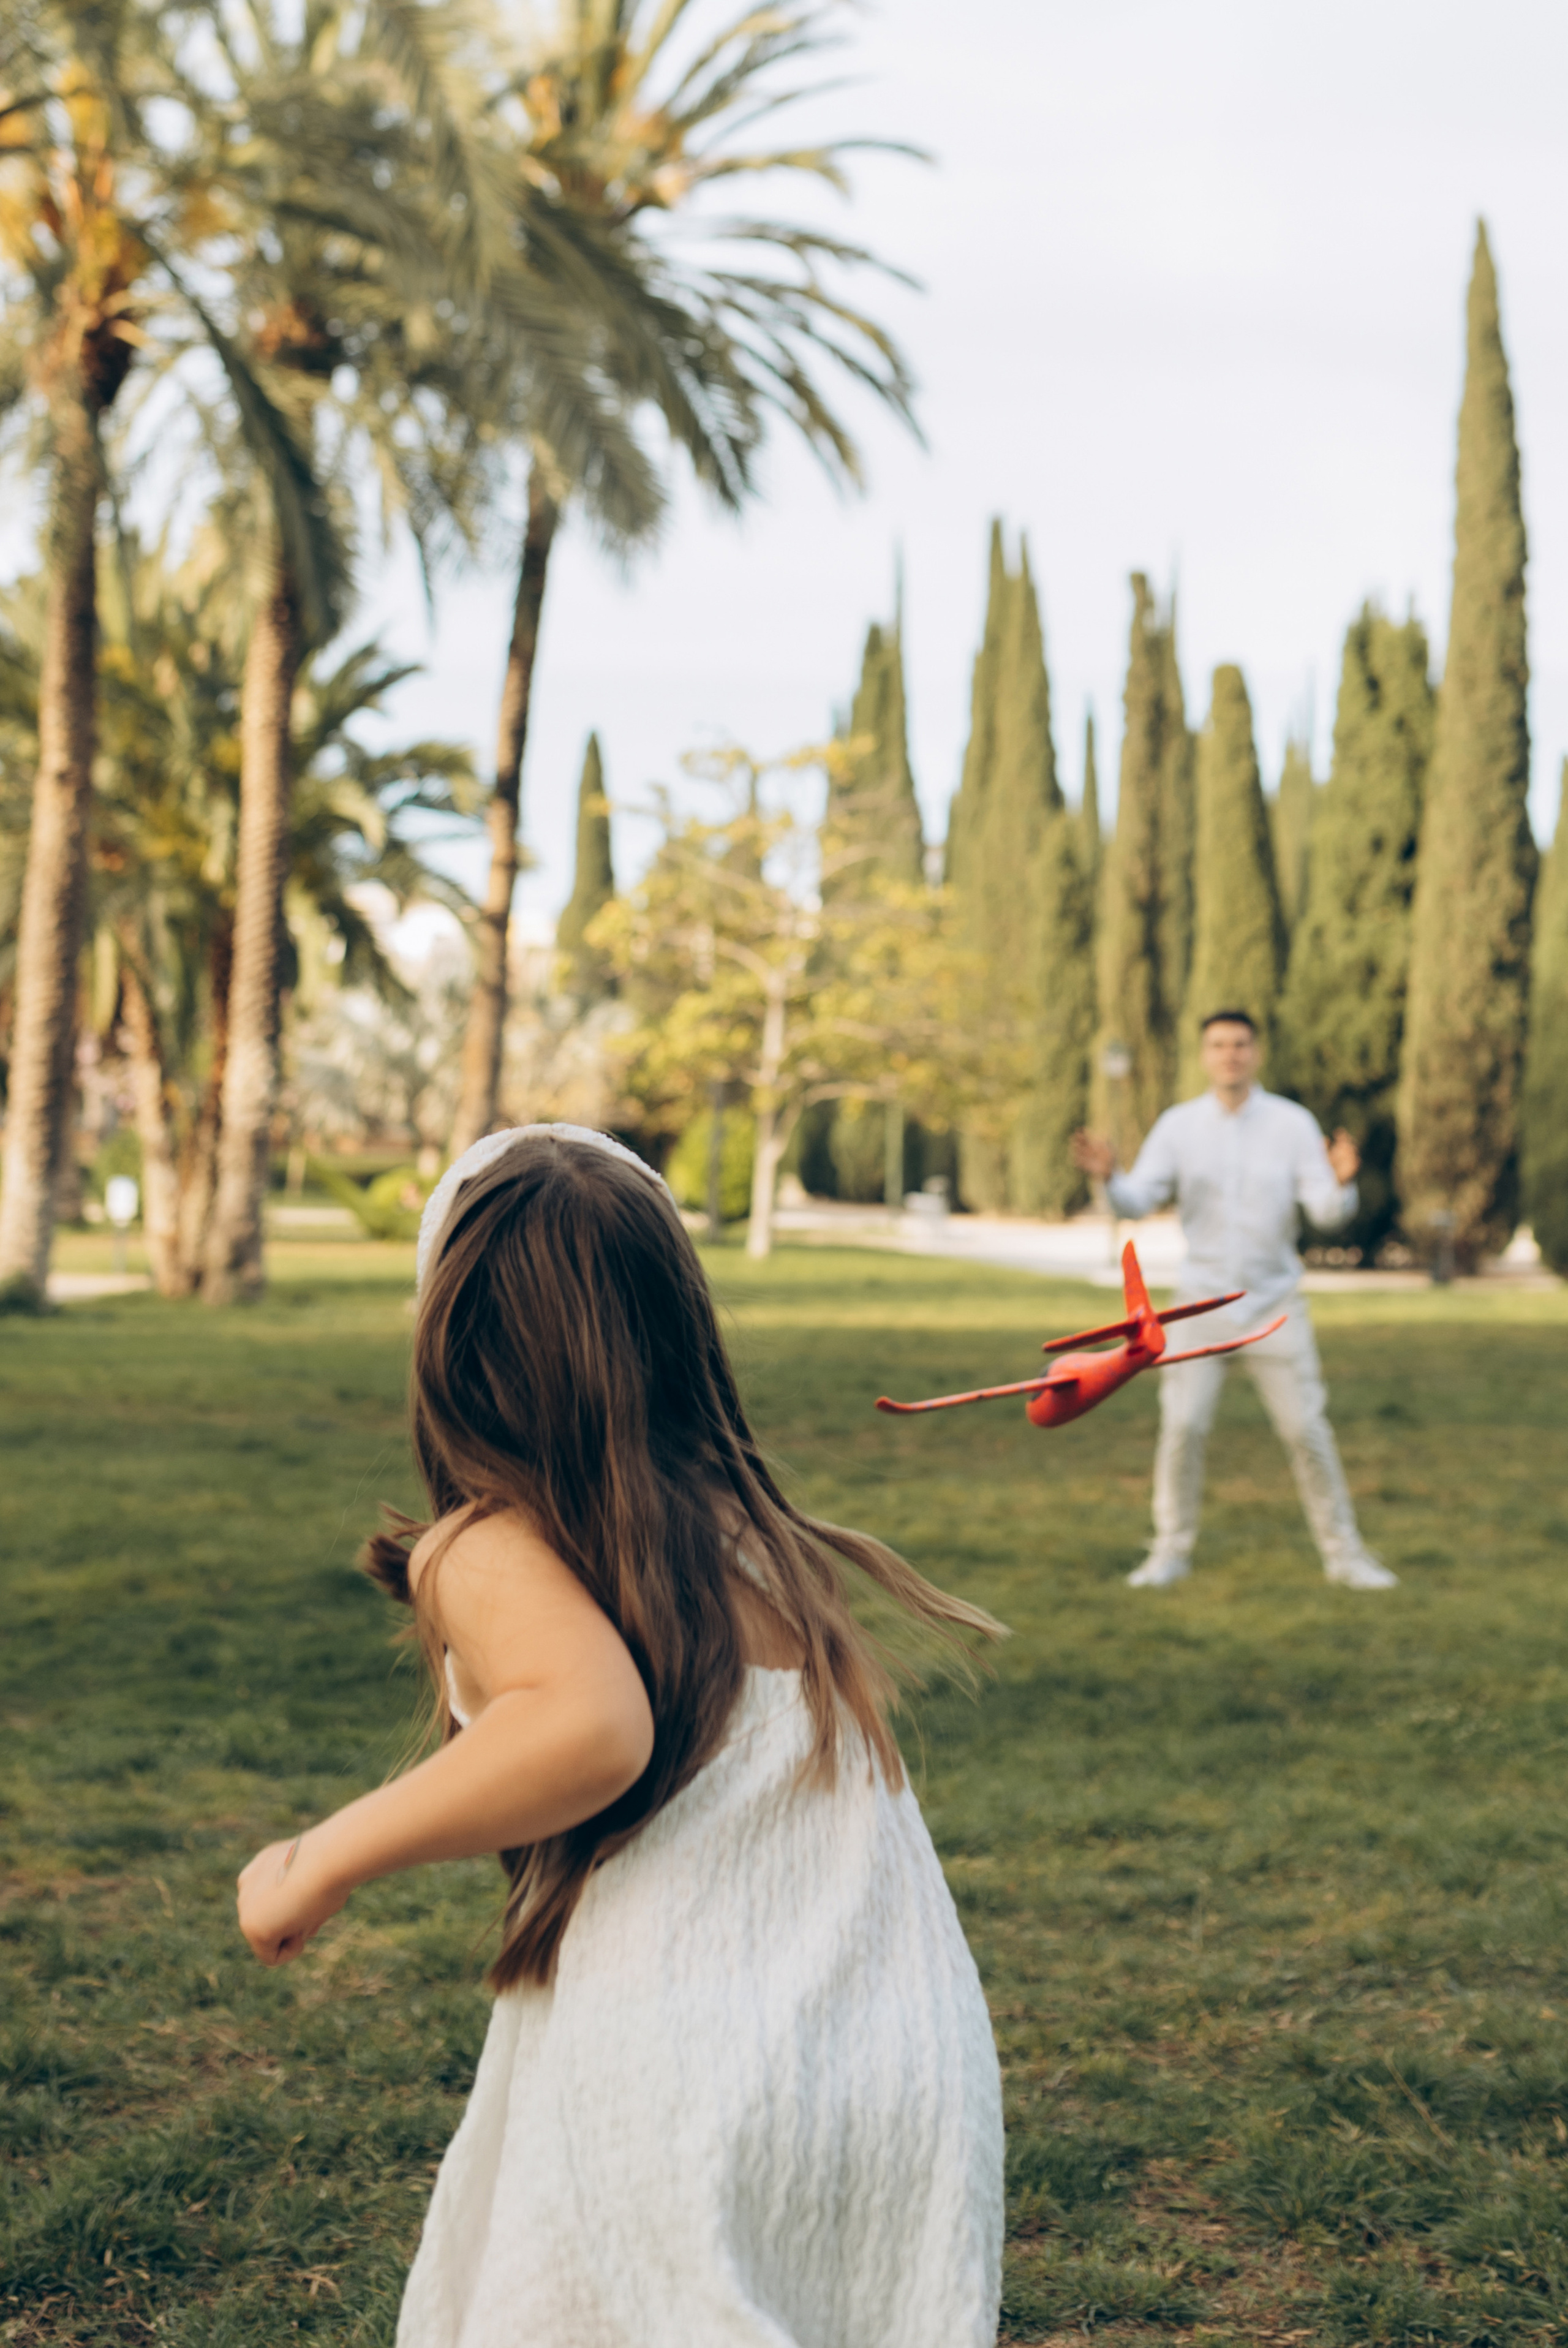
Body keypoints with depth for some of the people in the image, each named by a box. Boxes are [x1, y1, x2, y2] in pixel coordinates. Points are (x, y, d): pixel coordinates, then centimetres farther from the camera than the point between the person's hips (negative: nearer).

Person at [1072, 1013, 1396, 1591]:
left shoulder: (1293, 1124, -3)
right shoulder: (1178, 1125, 0)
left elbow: (1328, 1213, -10)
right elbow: (1138, 1201, -7)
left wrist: (1342, 1183, -32)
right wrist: (1107, 1176, -28)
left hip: (1275, 1305, 0)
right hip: (1203, 1300, 1)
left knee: (1307, 1430, 0)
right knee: (1182, 1427, -5)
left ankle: (1344, 1553, 12)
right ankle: (1171, 1551, 10)